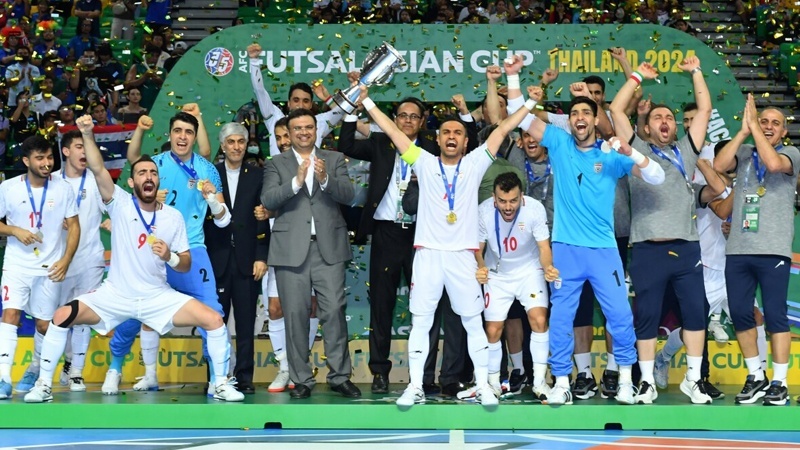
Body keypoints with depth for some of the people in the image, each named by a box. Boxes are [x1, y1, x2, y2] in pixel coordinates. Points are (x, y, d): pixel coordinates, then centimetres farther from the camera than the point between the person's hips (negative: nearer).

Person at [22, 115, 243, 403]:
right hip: (115, 295, -1)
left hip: (158, 297, 1)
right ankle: (44, 385, -2)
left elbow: (186, 264, 3)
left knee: (214, 320, -15)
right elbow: (97, 169, -21)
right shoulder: (120, 204, -5)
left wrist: (170, 257, -19)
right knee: (62, 316, -19)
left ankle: (221, 384, 2)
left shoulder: (173, 216, -1)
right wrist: (87, 134, -34)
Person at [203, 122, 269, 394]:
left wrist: (261, 257, -3)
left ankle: (244, 377, 6)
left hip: (247, 260, 0)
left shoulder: (256, 177, 8)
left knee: (246, 322, 1)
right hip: (216, 259, 0)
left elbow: (263, 221, 4)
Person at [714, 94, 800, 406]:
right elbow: (719, 166, -6)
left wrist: (754, 128, -9)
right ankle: (756, 377, 17)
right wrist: (744, 129, -5)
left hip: (773, 250, -4)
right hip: (738, 249, 4)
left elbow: (773, 163, -18)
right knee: (739, 313, 5)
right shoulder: (744, 153, 12)